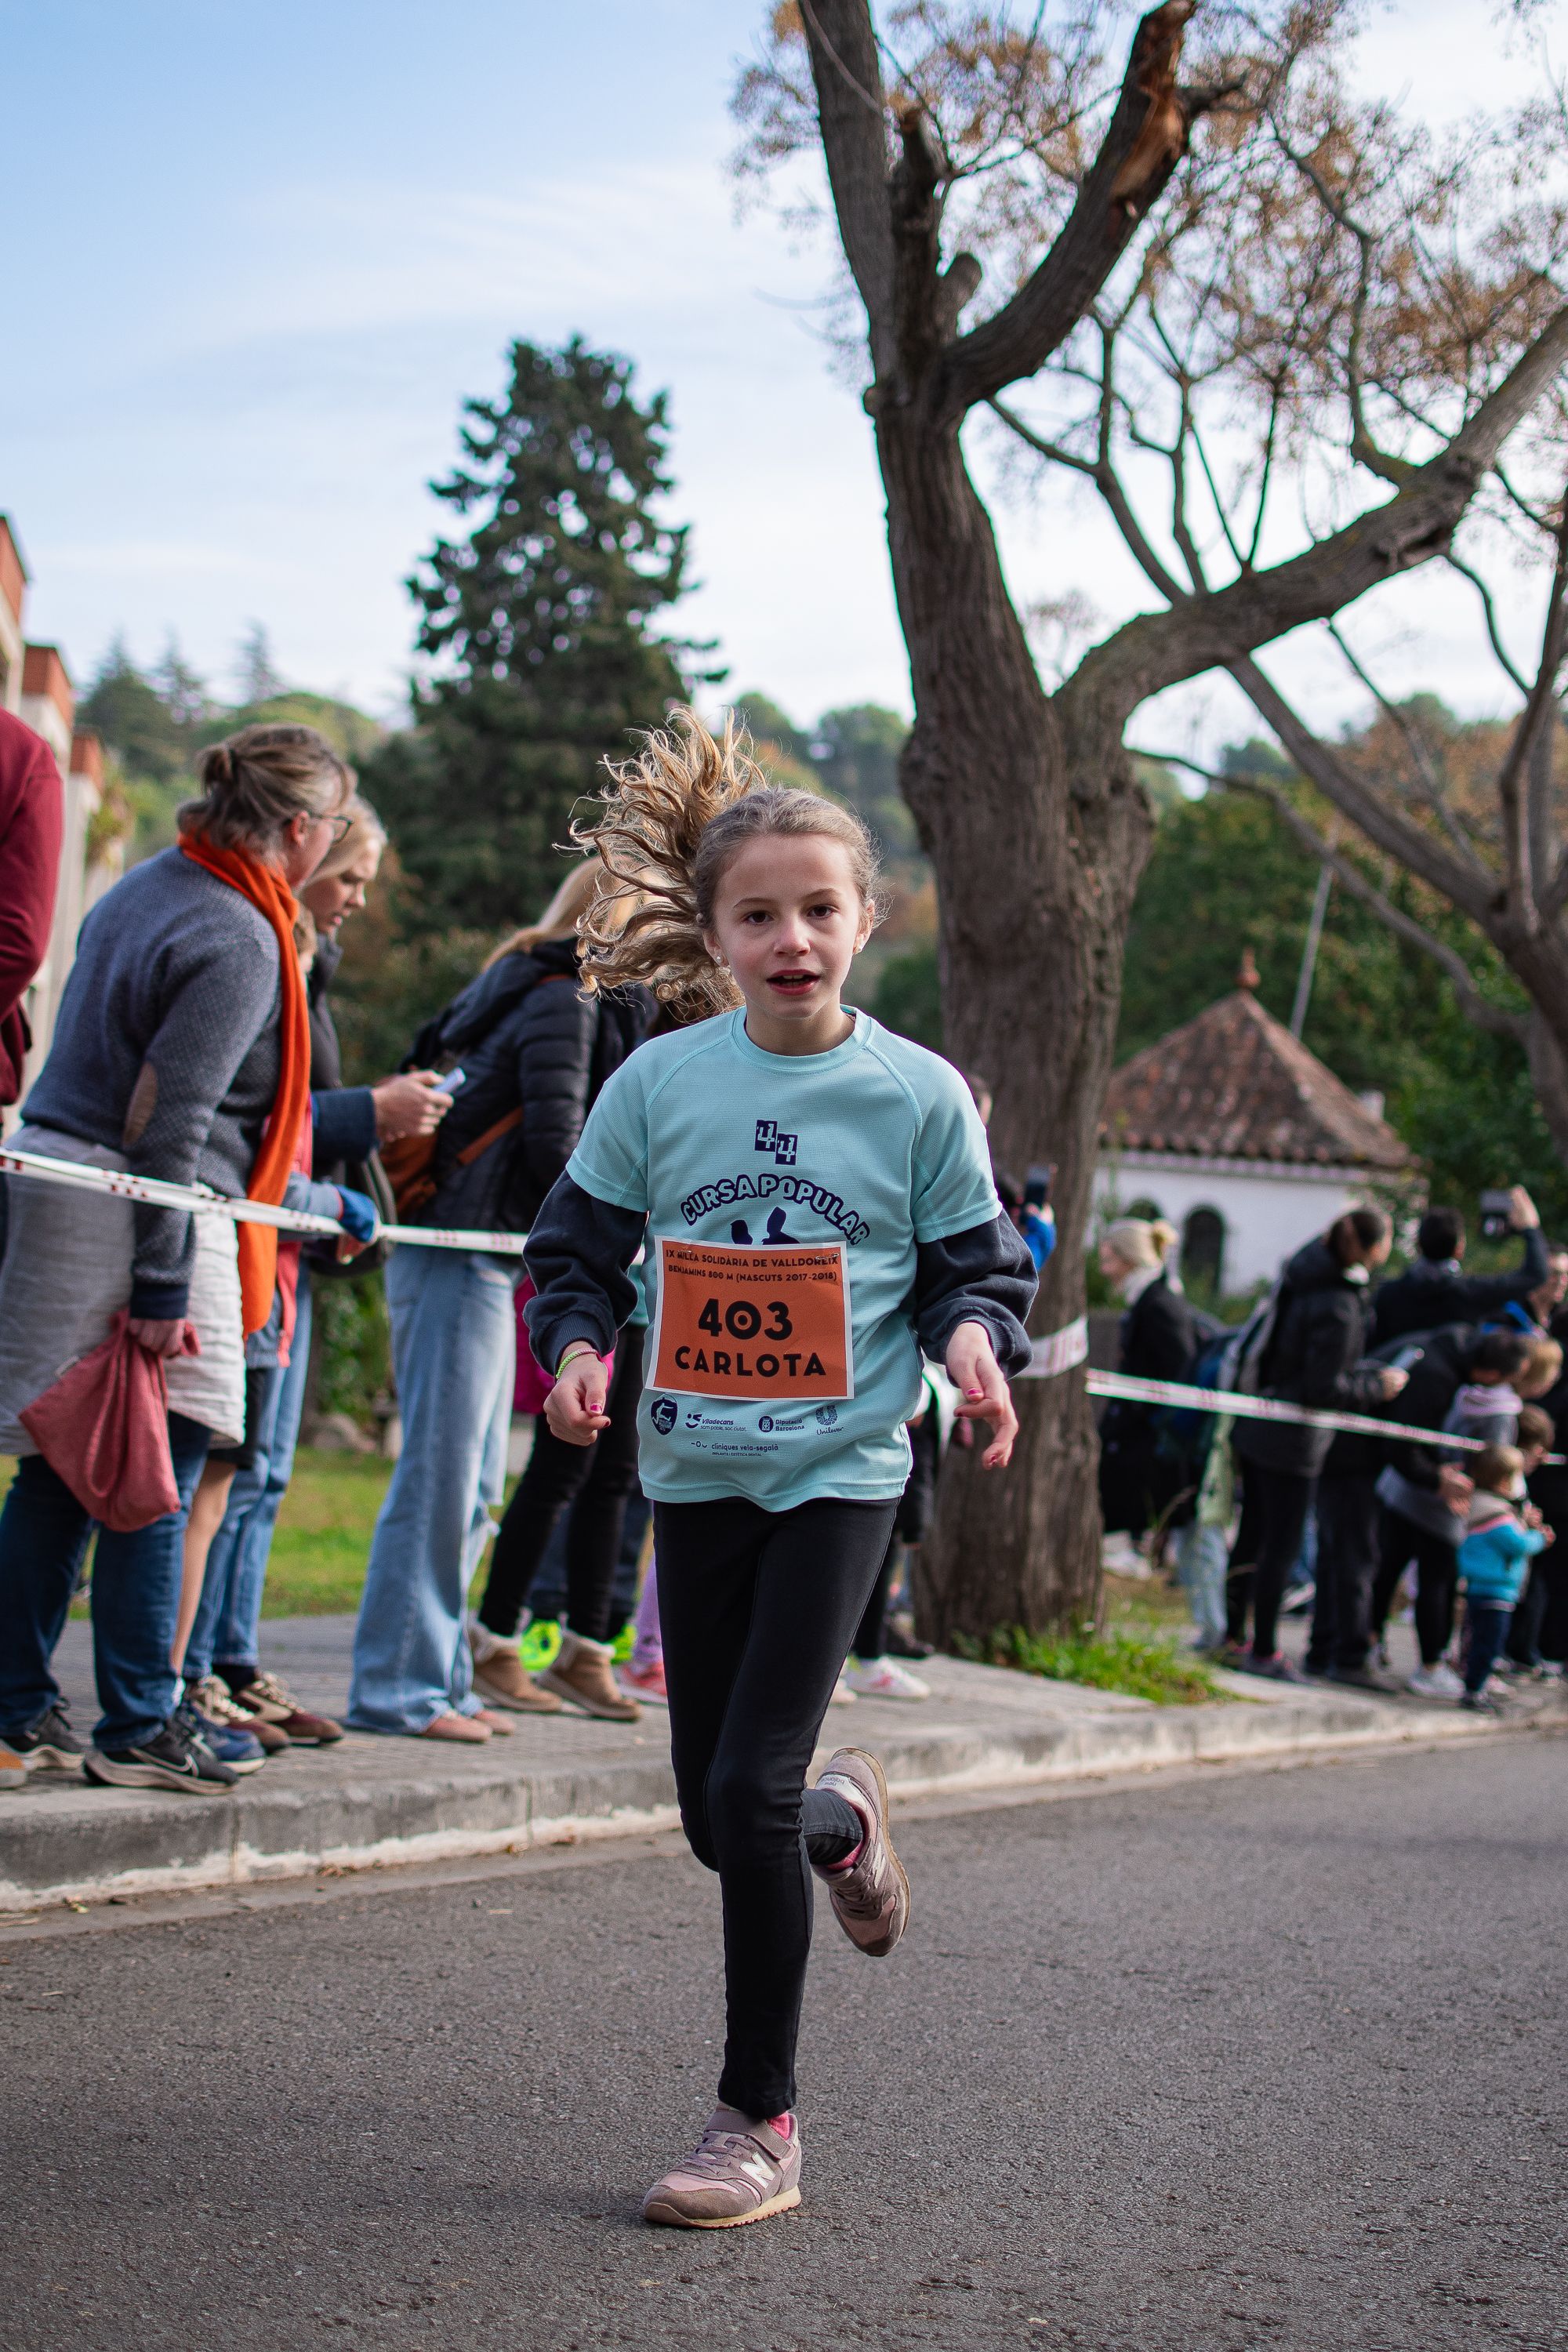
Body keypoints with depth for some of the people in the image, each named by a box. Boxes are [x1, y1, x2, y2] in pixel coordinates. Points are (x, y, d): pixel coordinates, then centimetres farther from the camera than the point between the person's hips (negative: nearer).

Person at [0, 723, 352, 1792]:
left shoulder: (150, 887, 14)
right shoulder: (239, 942, -15)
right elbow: (170, 1120, -19)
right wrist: (161, 1288, -18)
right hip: (134, 1217, -10)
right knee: (154, 1482, -2)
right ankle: (139, 1726, 3)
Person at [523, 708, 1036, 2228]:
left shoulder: (917, 1094, -4)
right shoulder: (659, 1082, -1)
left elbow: (979, 1264, 4)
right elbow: (576, 1247, 8)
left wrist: (975, 1339, -18)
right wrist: (576, 1349, -12)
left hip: (838, 1472, -3)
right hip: (696, 1472, 3)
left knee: (750, 1789, -13)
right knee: (718, 1821, 9)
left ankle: (759, 2123, 1)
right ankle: (844, 1819, 48)